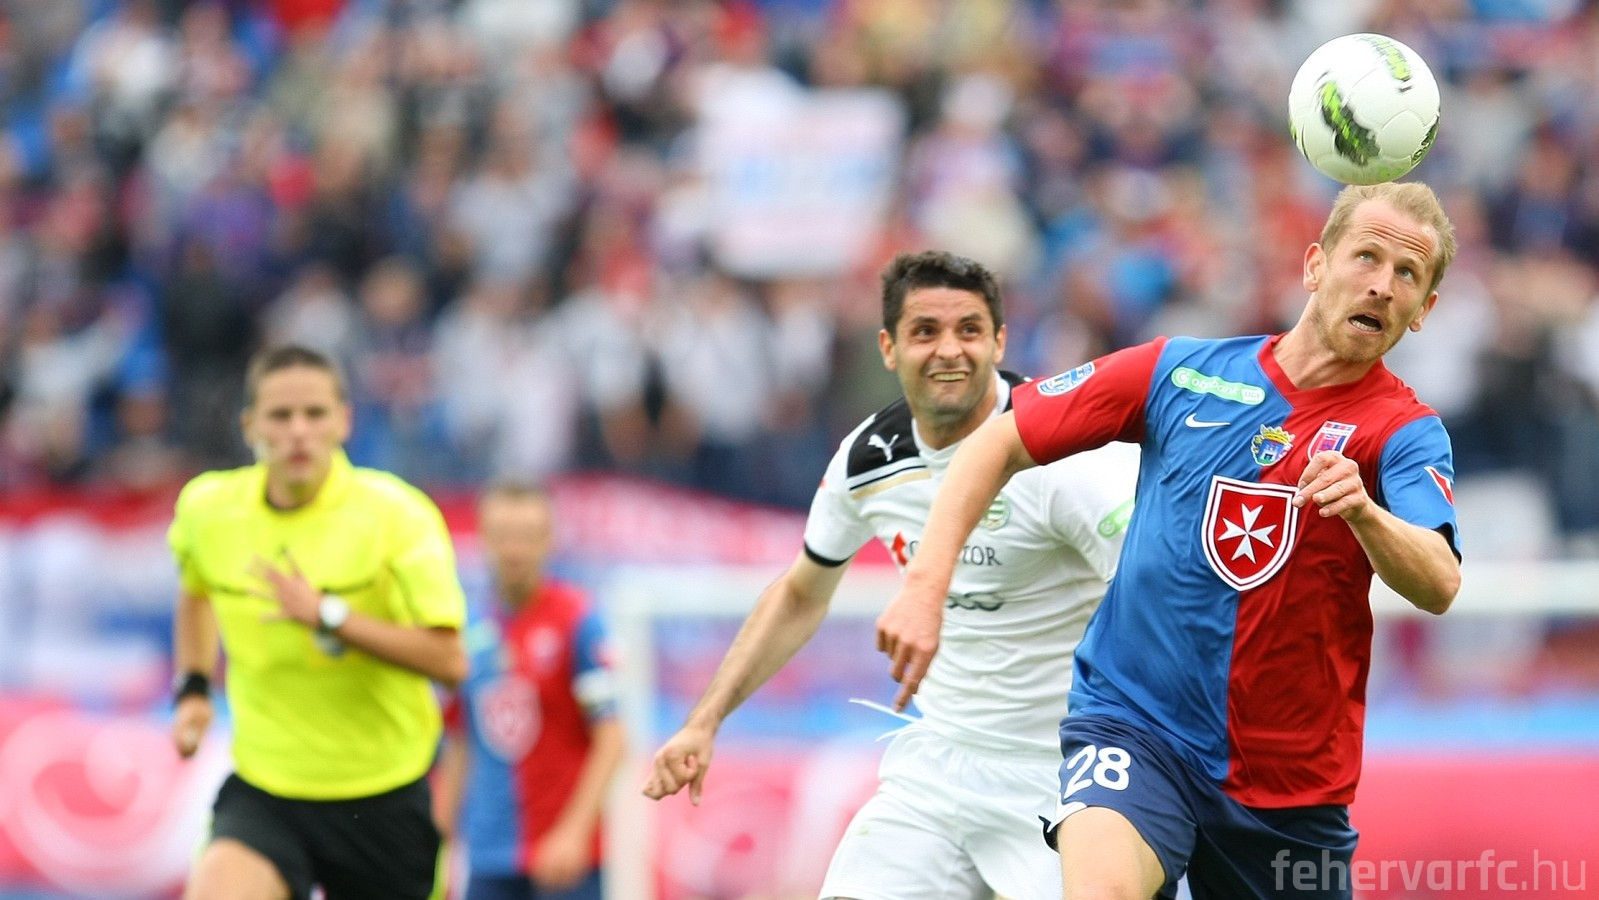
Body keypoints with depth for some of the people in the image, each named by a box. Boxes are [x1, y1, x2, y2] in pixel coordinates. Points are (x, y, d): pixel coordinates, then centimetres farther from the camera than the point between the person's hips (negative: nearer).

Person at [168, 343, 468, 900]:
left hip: (380, 795, -1)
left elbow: (448, 660, -20)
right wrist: (194, 691, 11)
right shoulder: (206, 507, -2)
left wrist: (329, 616, -28)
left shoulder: (395, 513, -13)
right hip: (264, 789, 1)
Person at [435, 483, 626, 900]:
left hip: (564, 852, -4)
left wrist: (574, 831, -16)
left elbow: (610, 740, -8)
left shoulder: (575, 619, -6)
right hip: (489, 864, 4)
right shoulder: (470, 630, 8)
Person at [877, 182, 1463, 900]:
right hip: (1136, 726, -2)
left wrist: (1363, 511, -43)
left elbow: (1438, 585, -23)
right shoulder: (1181, 371, 1)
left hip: (1291, 780, 2)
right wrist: (925, 584, -3)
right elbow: (998, 443, 9)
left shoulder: (1404, 430, -4)